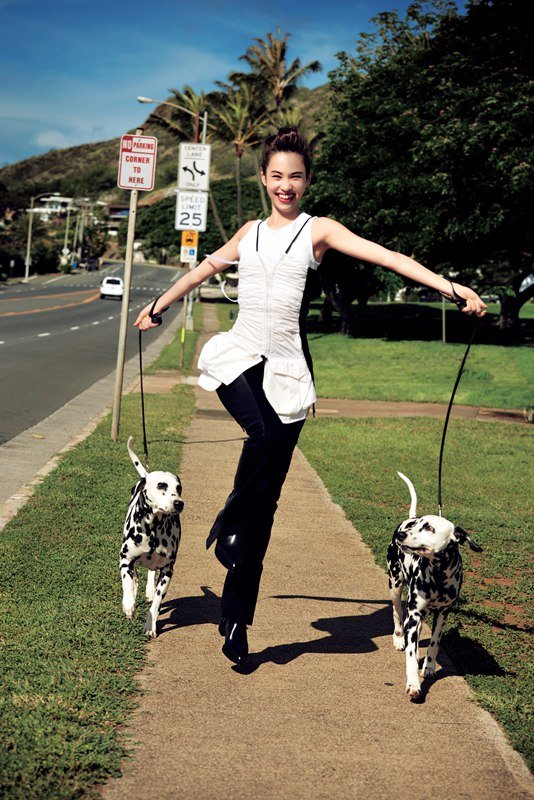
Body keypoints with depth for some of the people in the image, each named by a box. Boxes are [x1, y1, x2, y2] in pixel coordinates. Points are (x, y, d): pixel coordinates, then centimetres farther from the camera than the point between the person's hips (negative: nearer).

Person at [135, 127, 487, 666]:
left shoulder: (318, 230, 5)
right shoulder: (251, 233, 16)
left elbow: (387, 256, -6)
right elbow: (207, 268, 33)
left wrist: (452, 287, -18)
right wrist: (159, 307, 44)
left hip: (285, 367, -1)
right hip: (238, 357, 2)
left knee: (265, 500, -1)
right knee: (266, 434, -33)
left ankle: (236, 620, 5)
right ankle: (229, 522, -6)